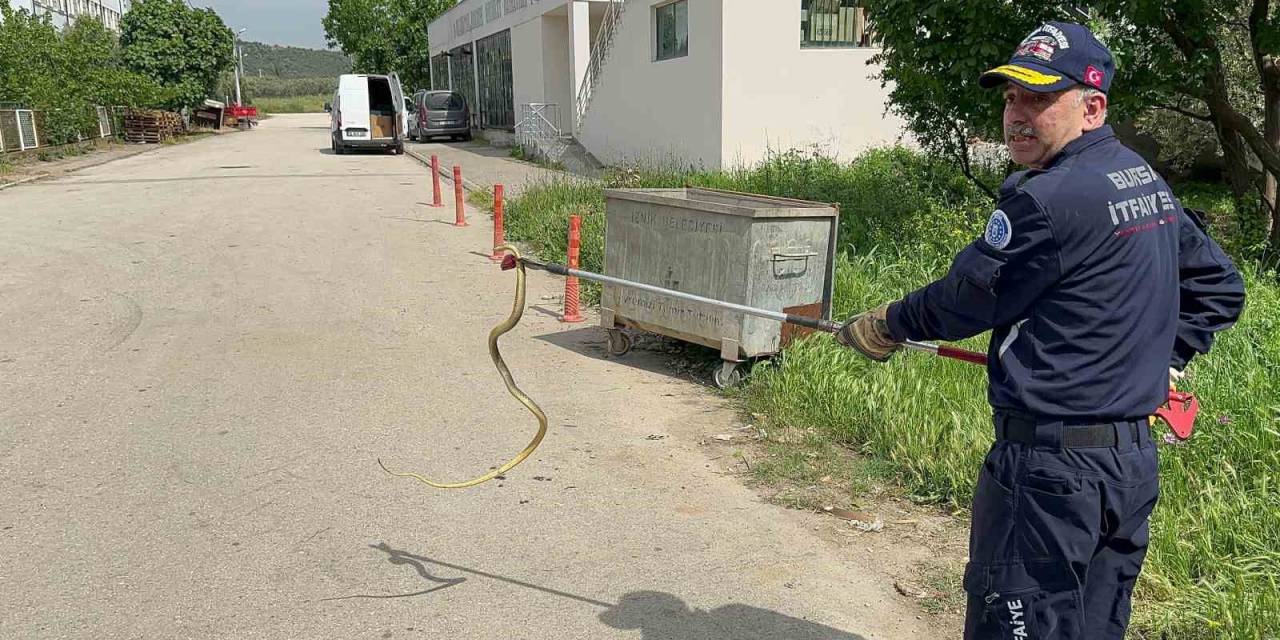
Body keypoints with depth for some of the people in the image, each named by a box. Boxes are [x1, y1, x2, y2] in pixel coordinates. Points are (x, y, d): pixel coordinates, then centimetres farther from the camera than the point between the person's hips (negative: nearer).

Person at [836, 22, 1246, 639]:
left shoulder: (1048, 199, -19)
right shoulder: (1148, 181, 11)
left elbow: (965, 299, -9)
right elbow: (1218, 287, 22)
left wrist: (885, 326, 7)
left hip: (1052, 464, -10)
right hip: (1134, 459, 10)